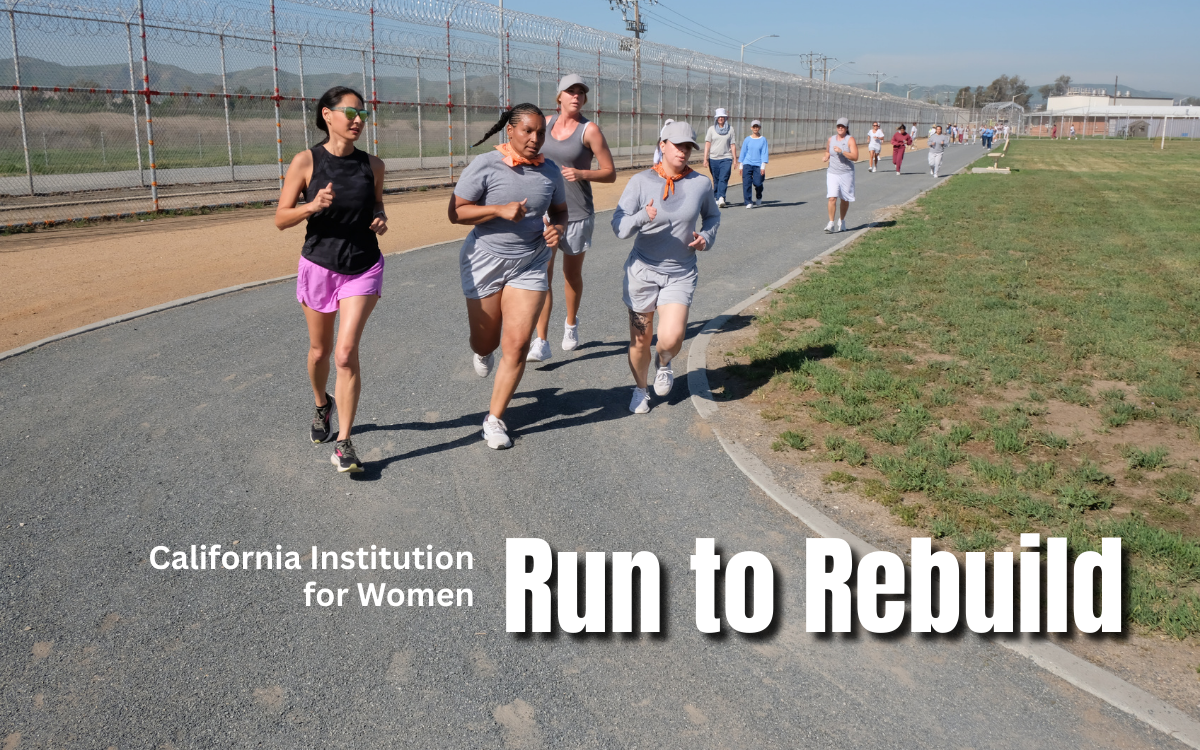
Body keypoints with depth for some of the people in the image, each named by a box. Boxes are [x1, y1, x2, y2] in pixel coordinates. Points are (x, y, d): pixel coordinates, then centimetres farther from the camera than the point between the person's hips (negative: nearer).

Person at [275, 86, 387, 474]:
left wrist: (381, 220, -6)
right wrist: (312, 206, -24)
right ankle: (322, 405, 47)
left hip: (363, 269, 0)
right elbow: (281, 218, -6)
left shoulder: (372, 164, -1)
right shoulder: (306, 161, -8)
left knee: (346, 353, -13)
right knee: (319, 351, 15)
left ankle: (344, 444, -5)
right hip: (319, 266, 0)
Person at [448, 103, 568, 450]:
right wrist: (500, 210, -25)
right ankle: (482, 351, 54)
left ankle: (494, 420, 9)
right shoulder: (485, 166, -13)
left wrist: (557, 228, -9)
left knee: (517, 346, -6)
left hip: (530, 265, 2)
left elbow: (560, 211, 14)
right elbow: (455, 212, -13)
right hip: (485, 261, -2)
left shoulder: (550, 171, -1)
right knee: (485, 343, 12)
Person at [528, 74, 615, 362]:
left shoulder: (590, 129, -7)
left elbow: (610, 173, -8)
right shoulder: (547, 123, 5)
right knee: (542, 274, -9)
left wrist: (581, 173, -23)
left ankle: (571, 324, 40)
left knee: (572, 274, 13)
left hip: (577, 213, -2)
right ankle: (541, 343, -10)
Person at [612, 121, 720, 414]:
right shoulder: (641, 181, -8)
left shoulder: (700, 184, -1)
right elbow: (619, 227, -15)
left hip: (681, 274, 1)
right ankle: (641, 389, 36)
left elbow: (713, 216, 19)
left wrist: (707, 237, -1)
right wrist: (643, 217, -35)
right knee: (640, 339, 9)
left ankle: (663, 363, 21)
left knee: (671, 338, -16)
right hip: (642, 270, -1)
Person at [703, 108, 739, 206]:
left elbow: (732, 145, 9)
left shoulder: (730, 129, 8)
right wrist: (705, 159, -4)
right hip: (713, 158, 1)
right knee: (716, 180, 6)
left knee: (724, 179, -15)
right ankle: (717, 198, 16)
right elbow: (707, 144, 4)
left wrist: (735, 159, 6)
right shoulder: (711, 129, 8)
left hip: (726, 158, -1)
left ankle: (721, 198, -25)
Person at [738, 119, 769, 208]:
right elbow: (743, 152, 12)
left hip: (758, 165, -1)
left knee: (758, 183, -6)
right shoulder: (747, 139, 9)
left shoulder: (763, 140, 5)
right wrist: (740, 165, 8)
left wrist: (763, 166, -8)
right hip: (747, 164, 1)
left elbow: (764, 153, 1)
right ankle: (749, 202, -7)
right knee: (746, 183, -11)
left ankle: (758, 197, 25)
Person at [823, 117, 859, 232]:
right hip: (832, 173, 2)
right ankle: (831, 223, -9)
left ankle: (842, 221, 28)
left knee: (845, 199, 10)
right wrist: (826, 156, 3)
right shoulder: (831, 139, 6)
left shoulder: (850, 139, -7)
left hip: (846, 174, -2)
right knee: (832, 198, -12)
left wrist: (841, 151, -25)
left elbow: (855, 157, -17)